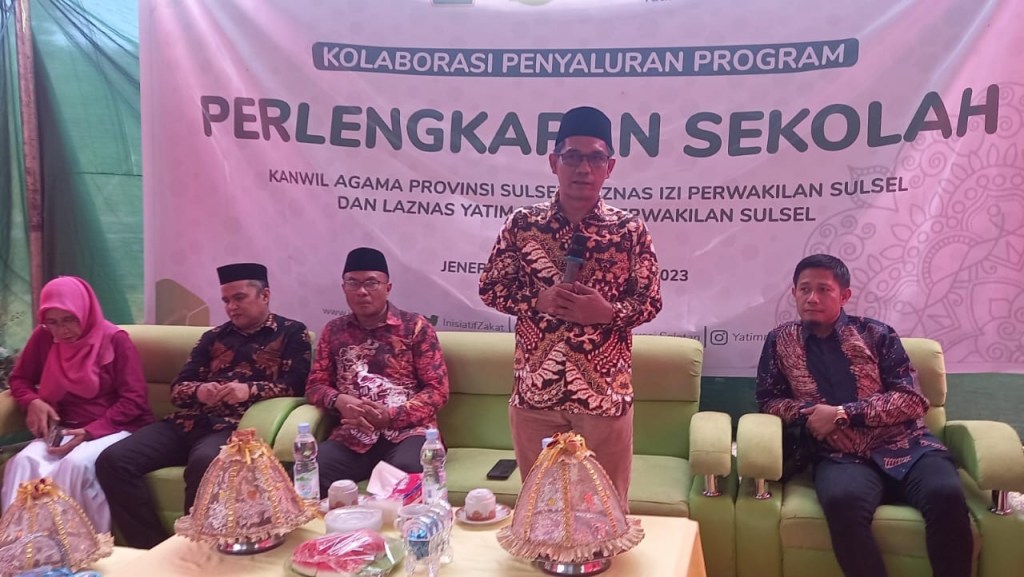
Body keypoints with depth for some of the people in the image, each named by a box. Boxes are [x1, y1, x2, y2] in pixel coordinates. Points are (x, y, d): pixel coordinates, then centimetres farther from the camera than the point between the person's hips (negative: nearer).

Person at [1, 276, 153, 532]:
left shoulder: (114, 339, -8)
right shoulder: (43, 337, 4)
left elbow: (134, 400, -10)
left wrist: (90, 432, -20)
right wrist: (32, 402, -7)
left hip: (113, 429, -4)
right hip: (63, 430, 4)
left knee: (76, 463, -34)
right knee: (23, 462, -27)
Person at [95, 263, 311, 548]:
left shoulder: (292, 333, 11)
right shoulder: (213, 336, 24)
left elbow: (295, 384, -3)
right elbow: (177, 388, 18)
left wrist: (249, 390, -19)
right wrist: (199, 391, -7)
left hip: (236, 425, -6)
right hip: (190, 421, 6)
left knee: (204, 462, -40)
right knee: (112, 460, -17)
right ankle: (155, 548, -13)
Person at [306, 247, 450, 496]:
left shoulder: (416, 327, 5)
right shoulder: (334, 330, 16)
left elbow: (437, 390, 0)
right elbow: (315, 385, 17)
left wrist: (390, 416, -15)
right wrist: (338, 400, -8)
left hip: (409, 430, -2)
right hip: (353, 436, 2)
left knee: (405, 474, -37)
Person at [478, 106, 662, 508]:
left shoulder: (630, 230, -3)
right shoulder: (522, 224, 0)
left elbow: (650, 302, 2)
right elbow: (490, 288, 5)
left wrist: (607, 312, -18)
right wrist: (537, 301, -13)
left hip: (605, 395, -1)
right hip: (535, 393, 1)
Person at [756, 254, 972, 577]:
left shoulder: (876, 334, 8)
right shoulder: (781, 340, 12)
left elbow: (912, 399, 1)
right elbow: (768, 400, 13)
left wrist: (843, 414, -10)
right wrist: (809, 413, -8)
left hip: (903, 445, 1)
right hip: (841, 456, 0)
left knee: (946, 495, -31)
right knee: (842, 502, -36)